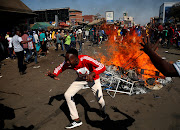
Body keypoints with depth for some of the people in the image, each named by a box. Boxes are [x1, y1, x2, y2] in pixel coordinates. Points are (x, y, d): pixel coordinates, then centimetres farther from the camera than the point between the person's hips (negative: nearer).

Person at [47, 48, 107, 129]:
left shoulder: (85, 59, -39)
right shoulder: (68, 63, -26)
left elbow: (102, 67, -44)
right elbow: (59, 68, -7)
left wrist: (92, 74, -63)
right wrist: (54, 74, -30)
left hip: (93, 79, -4)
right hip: (81, 79, 4)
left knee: (100, 100, -9)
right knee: (67, 95, -8)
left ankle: (103, 111, 34)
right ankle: (76, 120, 6)